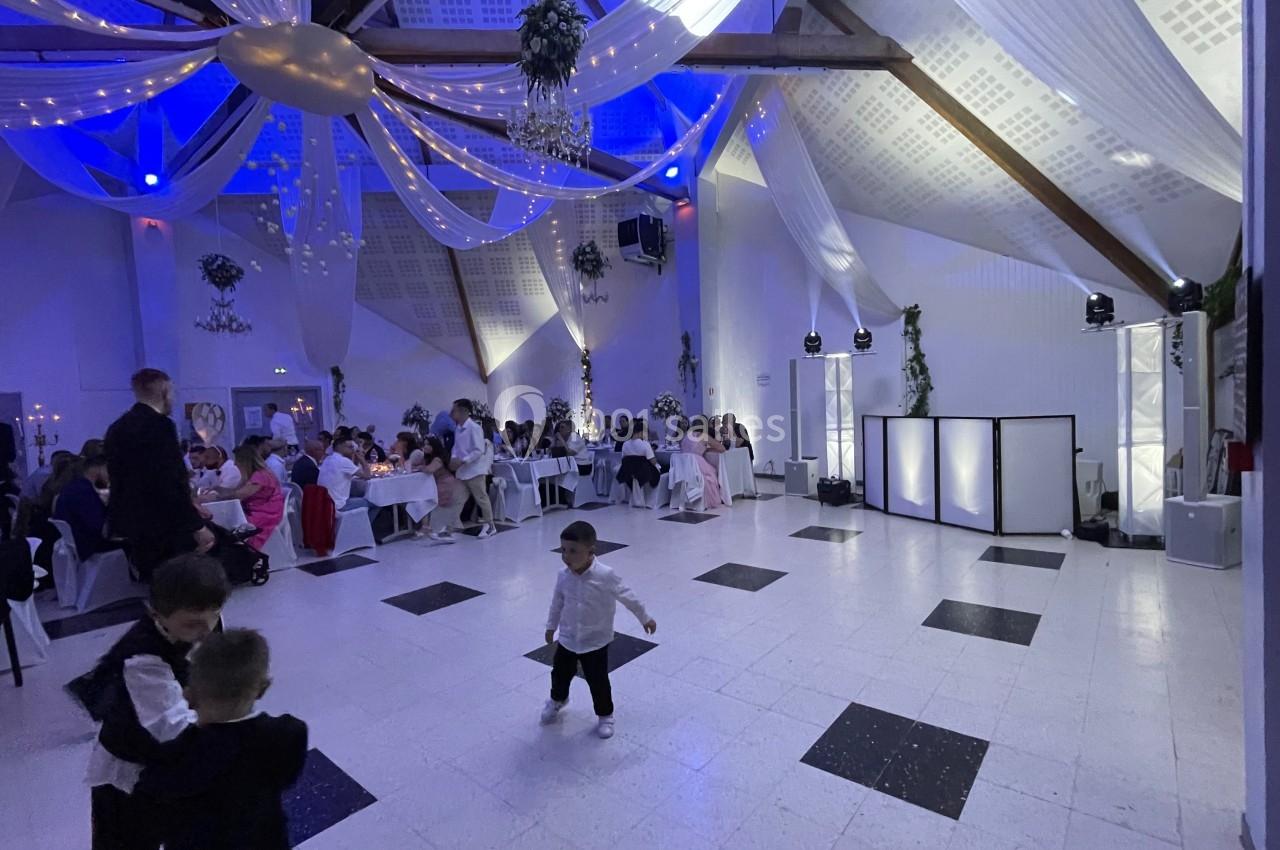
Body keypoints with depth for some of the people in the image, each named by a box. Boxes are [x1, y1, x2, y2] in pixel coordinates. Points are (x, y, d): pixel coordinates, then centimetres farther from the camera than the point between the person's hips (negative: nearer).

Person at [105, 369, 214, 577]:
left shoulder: (117, 427, 13)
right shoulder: (159, 424, -16)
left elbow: (121, 478, 21)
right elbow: (170, 484, -22)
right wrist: (197, 526, -19)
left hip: (129, 523, 9)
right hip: (162, 528, -9)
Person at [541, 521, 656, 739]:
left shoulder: (605, 576, -27)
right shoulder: (563, 575, -14)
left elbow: (627, 597, -13)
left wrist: (645, 618, -2)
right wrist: (551, 626, 16)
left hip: (595, 641, -4)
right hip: (567, 639, 4)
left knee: (597, 681, 9)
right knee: (560, 673, 22)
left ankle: (605, 715, 35)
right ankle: (557, 700, 54)